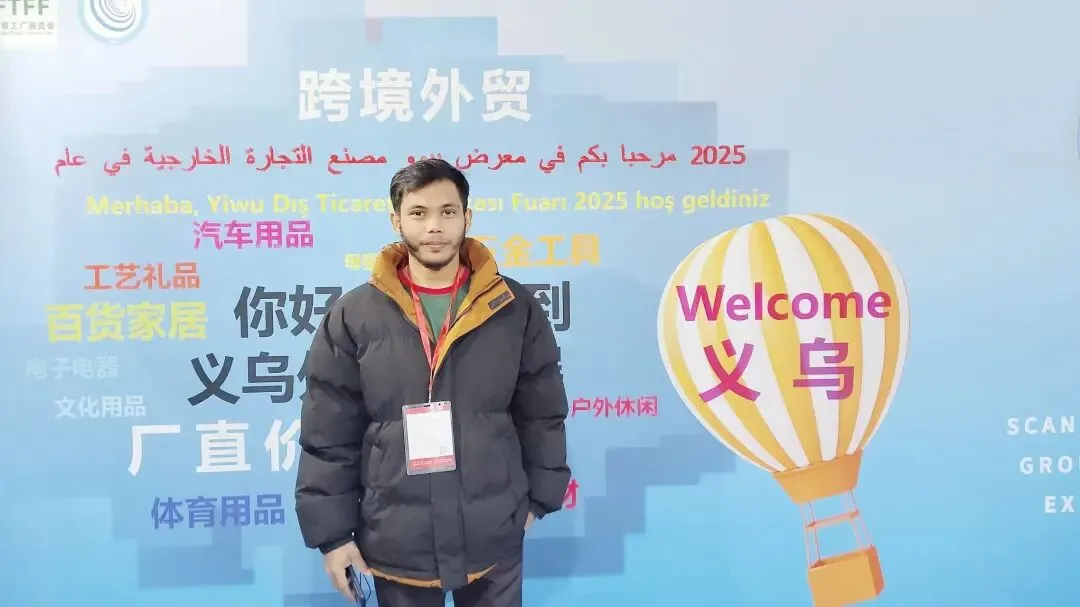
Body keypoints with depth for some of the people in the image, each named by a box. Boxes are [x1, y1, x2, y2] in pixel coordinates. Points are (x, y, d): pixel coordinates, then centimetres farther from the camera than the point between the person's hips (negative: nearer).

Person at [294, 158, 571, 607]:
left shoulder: (514, 308, -1)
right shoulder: (352, 317, -4)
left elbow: (542, 416, 6)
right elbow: (327, 438, -2)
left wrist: (538, 498, 7)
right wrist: (332, 533, -3)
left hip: (494, 541, 1)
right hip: (395, 545, 0)